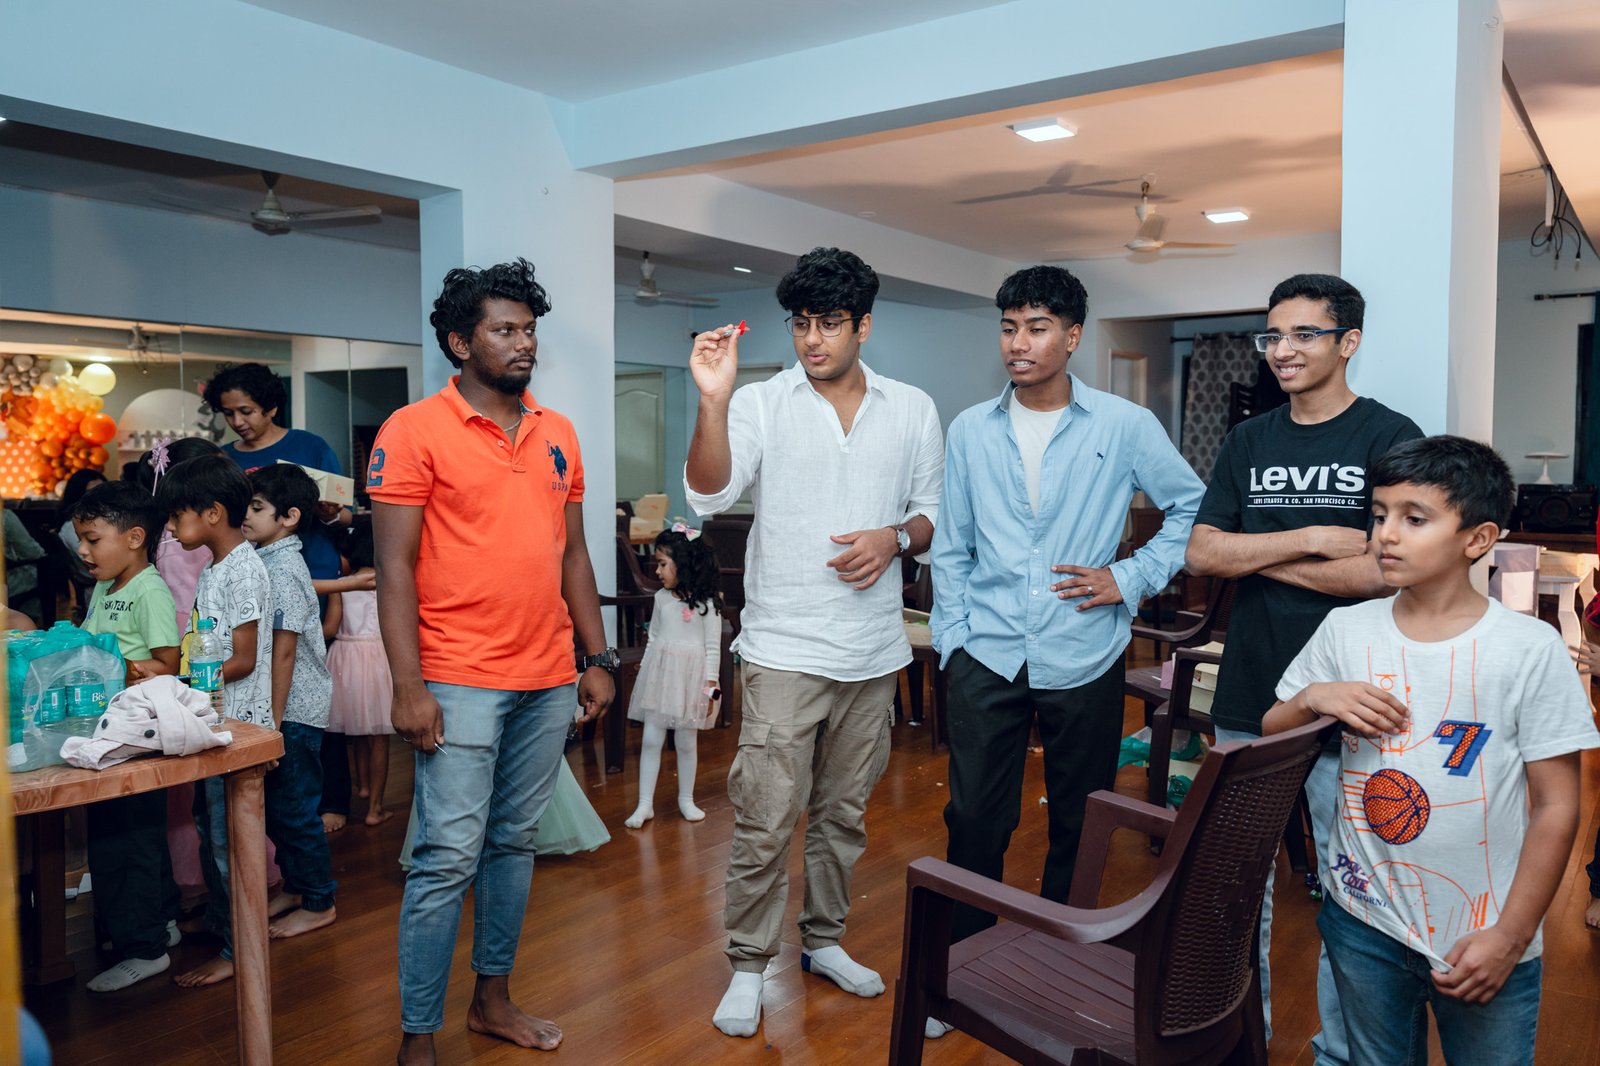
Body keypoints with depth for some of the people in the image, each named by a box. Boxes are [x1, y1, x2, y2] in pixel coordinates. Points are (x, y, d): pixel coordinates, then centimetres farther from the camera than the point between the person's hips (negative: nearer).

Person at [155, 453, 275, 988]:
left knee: (227, 835, -1)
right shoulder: (214, 568, 13)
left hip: (238, 721, -10)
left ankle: (239, 948, 11)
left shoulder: (243, 569, -17)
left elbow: (242, 660, -20)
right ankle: (218, 920, 36)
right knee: (208, 824, 20)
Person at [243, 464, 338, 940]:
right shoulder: (266, 561, 11)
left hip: (294, 711, -9)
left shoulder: (283, 570, -18)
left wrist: (274, 723, -19)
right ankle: (294, 888, 32)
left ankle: (319, 903, 14)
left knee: (294, 807, 1)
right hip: (280, 708, 9)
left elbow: (283, 652, -20)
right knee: (276, 805, 17)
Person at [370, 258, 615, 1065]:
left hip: (549, 681, 6)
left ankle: (493, 998, 31)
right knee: (449, 857, -2)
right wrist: (407, 686, -15)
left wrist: (597, 658, 11)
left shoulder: (557, 434, 11)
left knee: (513, 842, 15)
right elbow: (394, 565, -9)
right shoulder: (414, 430, -6)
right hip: (460, 683, -5)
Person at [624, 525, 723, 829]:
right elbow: (653, 638, 14)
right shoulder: (661, 598, 5)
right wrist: (645, 671, 14)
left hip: (689, 676, -4)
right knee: (651, 740, 3)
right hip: (659, 674, 4)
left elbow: (712, 647, -6)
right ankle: (645, 804, 9)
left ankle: (686, 800, 25)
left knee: (686, 742, 8)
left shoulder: (706, 602, -8)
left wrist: (710, 686, -8)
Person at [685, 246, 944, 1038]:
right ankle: (747, 967, 17)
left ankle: (823, 940, 36)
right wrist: (713, 400, -31)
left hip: (873, 651, 3)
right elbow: (708, 493, -17)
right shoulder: (760, 403, -3)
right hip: (784, 647, -3)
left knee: (845, 811, 17)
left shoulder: (913, 409, 6)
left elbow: (935, 513, 11)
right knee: (766, 819, -1)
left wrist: (895, 537, -10)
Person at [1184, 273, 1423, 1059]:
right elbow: (1201, 552, 0)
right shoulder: (1249, 442, 9)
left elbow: (1386, 569, -16)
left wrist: (1257, 557, -9)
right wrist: (1311, 538, -11)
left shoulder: (1389, 438, -5)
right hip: (1249, 698, 5)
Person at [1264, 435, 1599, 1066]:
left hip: (1483, 940, -2)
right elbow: (1268, 742, 6)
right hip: (1363, 924, 3)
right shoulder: (1345, 630, -3)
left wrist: (1510, 938, -9)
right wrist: (1311, 699, -14)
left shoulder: (1531, 650, -11)